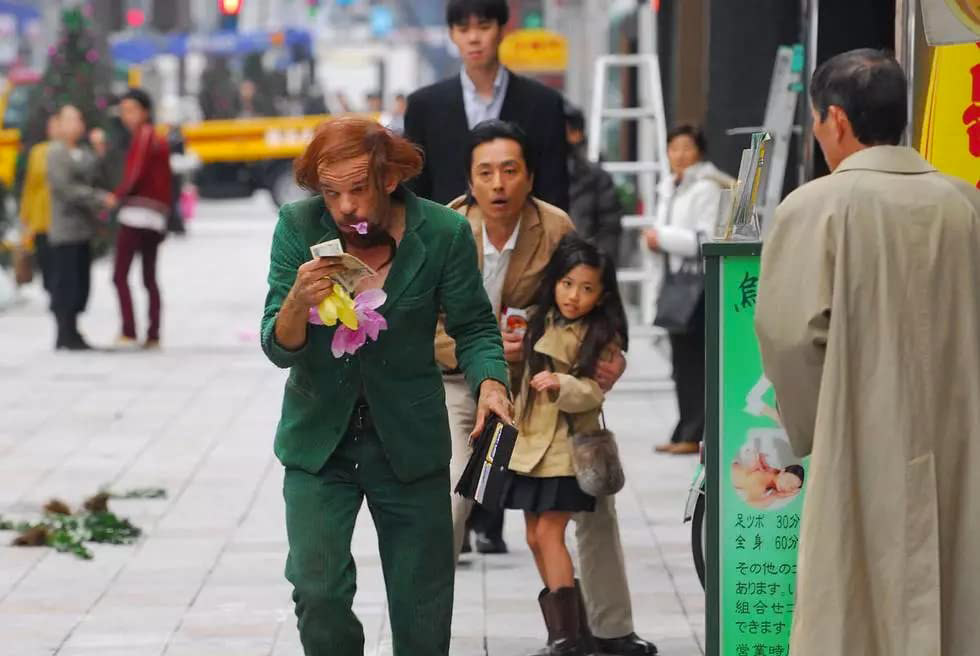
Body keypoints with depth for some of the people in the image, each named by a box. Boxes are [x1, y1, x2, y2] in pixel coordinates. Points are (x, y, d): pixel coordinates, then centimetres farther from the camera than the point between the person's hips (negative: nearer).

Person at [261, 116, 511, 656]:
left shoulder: (443, 233, -12)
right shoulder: (299, 227, -10)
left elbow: (474, 327, -1)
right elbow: (279, 349, -9)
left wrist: (489, 382, -22)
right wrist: (299, 301, -30)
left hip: (409, 442, 0)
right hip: (318, 439, 0)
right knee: (318, 593, -14)